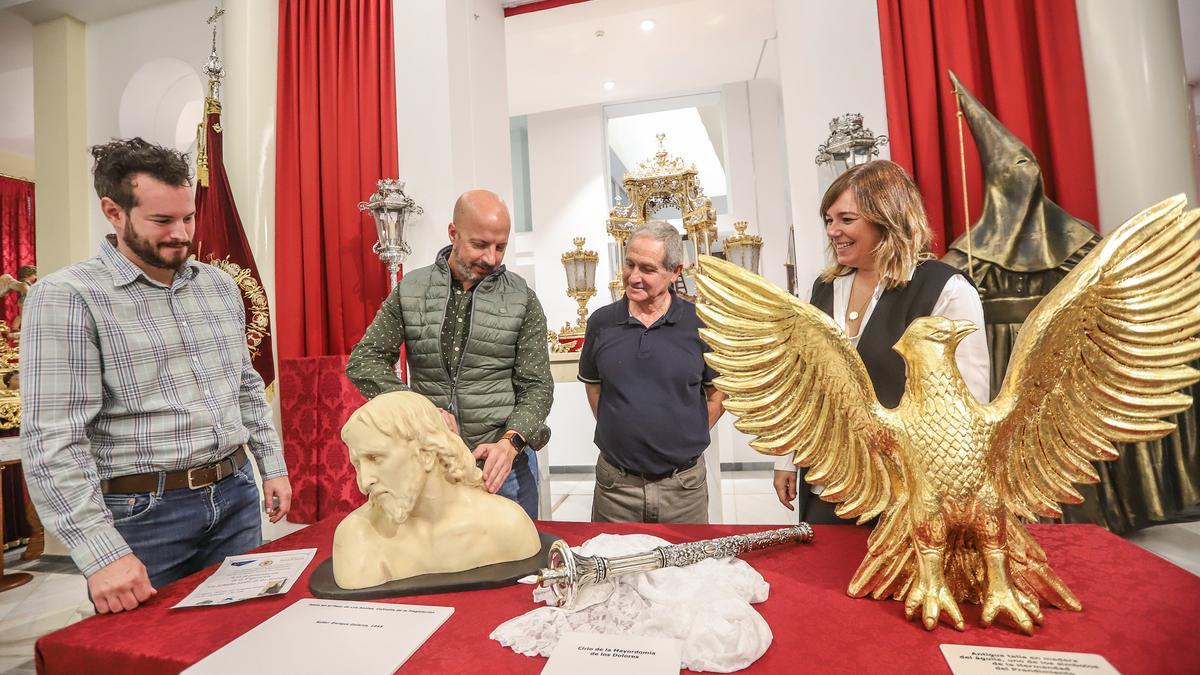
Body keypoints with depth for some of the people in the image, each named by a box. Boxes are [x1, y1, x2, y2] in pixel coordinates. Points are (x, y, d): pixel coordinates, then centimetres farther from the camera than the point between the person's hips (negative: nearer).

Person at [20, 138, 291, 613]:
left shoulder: (219, 286, 7)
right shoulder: (66, 297, -10)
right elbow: (55, 442, -15)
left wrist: (272, 467, 10)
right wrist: (102, 554, -20)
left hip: (236, 496, 5)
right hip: (143, 513, -4)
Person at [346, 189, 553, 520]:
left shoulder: (522, 299, -5)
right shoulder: (410, 290, 0)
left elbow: (536, 387, -6)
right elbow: (363, 362, 1)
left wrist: (511, 443, -22)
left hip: (504, 460, -1)